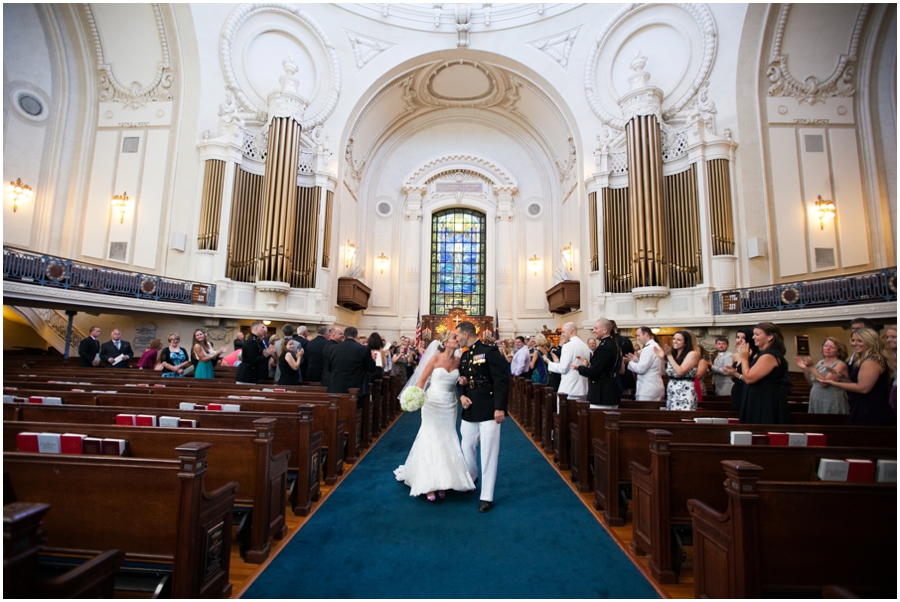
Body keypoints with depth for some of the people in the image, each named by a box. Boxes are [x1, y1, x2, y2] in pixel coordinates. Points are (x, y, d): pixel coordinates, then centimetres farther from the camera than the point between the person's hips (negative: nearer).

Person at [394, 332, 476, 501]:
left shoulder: (458, 360, 0)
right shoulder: (436, 358, -11)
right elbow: (422, 380, -7)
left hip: (450, 405, 4)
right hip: (432, 403, -4)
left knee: (447, 441, 7)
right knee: (431, 440, 1)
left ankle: (443, 482, 19)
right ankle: (429, 484, 10)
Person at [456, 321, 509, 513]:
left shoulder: (489, 351, -11)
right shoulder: (464, 356, 12)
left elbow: (502, 380, -16)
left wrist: (499, 408, -20)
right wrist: (462, 395, -3)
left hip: (489, 411, -7)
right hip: (470, 411, 7)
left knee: (488, 454, 2)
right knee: (466, 448, 17)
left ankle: (486, 497, 14)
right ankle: (471, 479, 45)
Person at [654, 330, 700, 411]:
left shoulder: (692, 354, -7)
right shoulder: (673, 354, 15)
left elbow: (680, 372, -18)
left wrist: (669, 356, -14)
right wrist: (663, 358, 8)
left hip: (685, 393, -7)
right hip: (671, 393, 7)